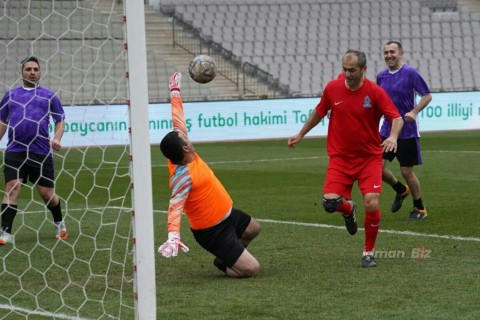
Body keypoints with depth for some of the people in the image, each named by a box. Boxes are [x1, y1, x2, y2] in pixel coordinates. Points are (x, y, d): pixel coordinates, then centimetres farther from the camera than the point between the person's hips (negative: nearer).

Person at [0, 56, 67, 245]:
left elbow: (60, 120, 11)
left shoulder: (48, 95, 10)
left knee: (47, 194, 3)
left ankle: (59, 223, 30)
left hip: (41, 151, -1)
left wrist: (57, 139, -6)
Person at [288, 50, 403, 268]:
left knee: (372, 204, -17)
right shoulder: (332, 88, -3)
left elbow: (397, 118, -13)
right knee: (330, 202, -15)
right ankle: (348, 209, 25)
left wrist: (393, 136, -34)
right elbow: (319, 112, 15)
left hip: (369, 157, -2)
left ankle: (369, 252, 6)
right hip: (340, 157, 2)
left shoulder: (375, 92, -11)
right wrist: (300, 135, 23)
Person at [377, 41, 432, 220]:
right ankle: (401, 190, 24)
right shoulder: (381, 76, 7)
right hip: (387, 130, 5)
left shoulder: (410, 73, -9)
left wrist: (414, 111, -22)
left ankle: (419, 208, 19)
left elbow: (427, 96, -8)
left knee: (406, 171, -1)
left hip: (407, 131, -5)